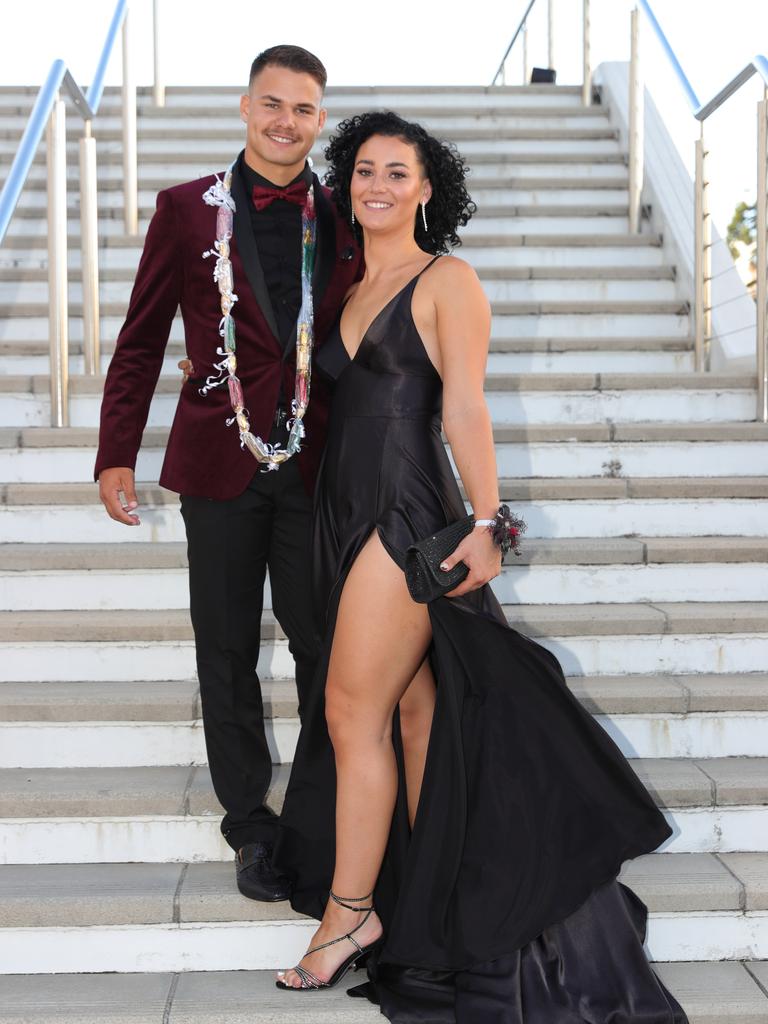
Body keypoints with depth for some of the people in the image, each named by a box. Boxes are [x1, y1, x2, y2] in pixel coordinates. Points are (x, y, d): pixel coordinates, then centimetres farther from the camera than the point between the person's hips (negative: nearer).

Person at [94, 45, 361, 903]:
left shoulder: (344, 222, 4)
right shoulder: (188, 210, 2)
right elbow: (141, 339, 4)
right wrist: (116, 455, 0)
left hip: (314, 468, 1)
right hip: (221, 464, 0)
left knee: (322, 649, 8)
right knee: (227, 655, 9)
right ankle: (249, 825, 24)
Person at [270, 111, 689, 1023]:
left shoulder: (447, 282, -4)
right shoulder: (353, 291, 17)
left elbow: (465, 407, -11)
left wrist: (483, 521, -16)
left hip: (407, 518, -7)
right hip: (348, 513, 7)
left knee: (352, 709, -7)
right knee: (414, 708, 11)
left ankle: (349, 910, 5)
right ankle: (431, 905, 19)